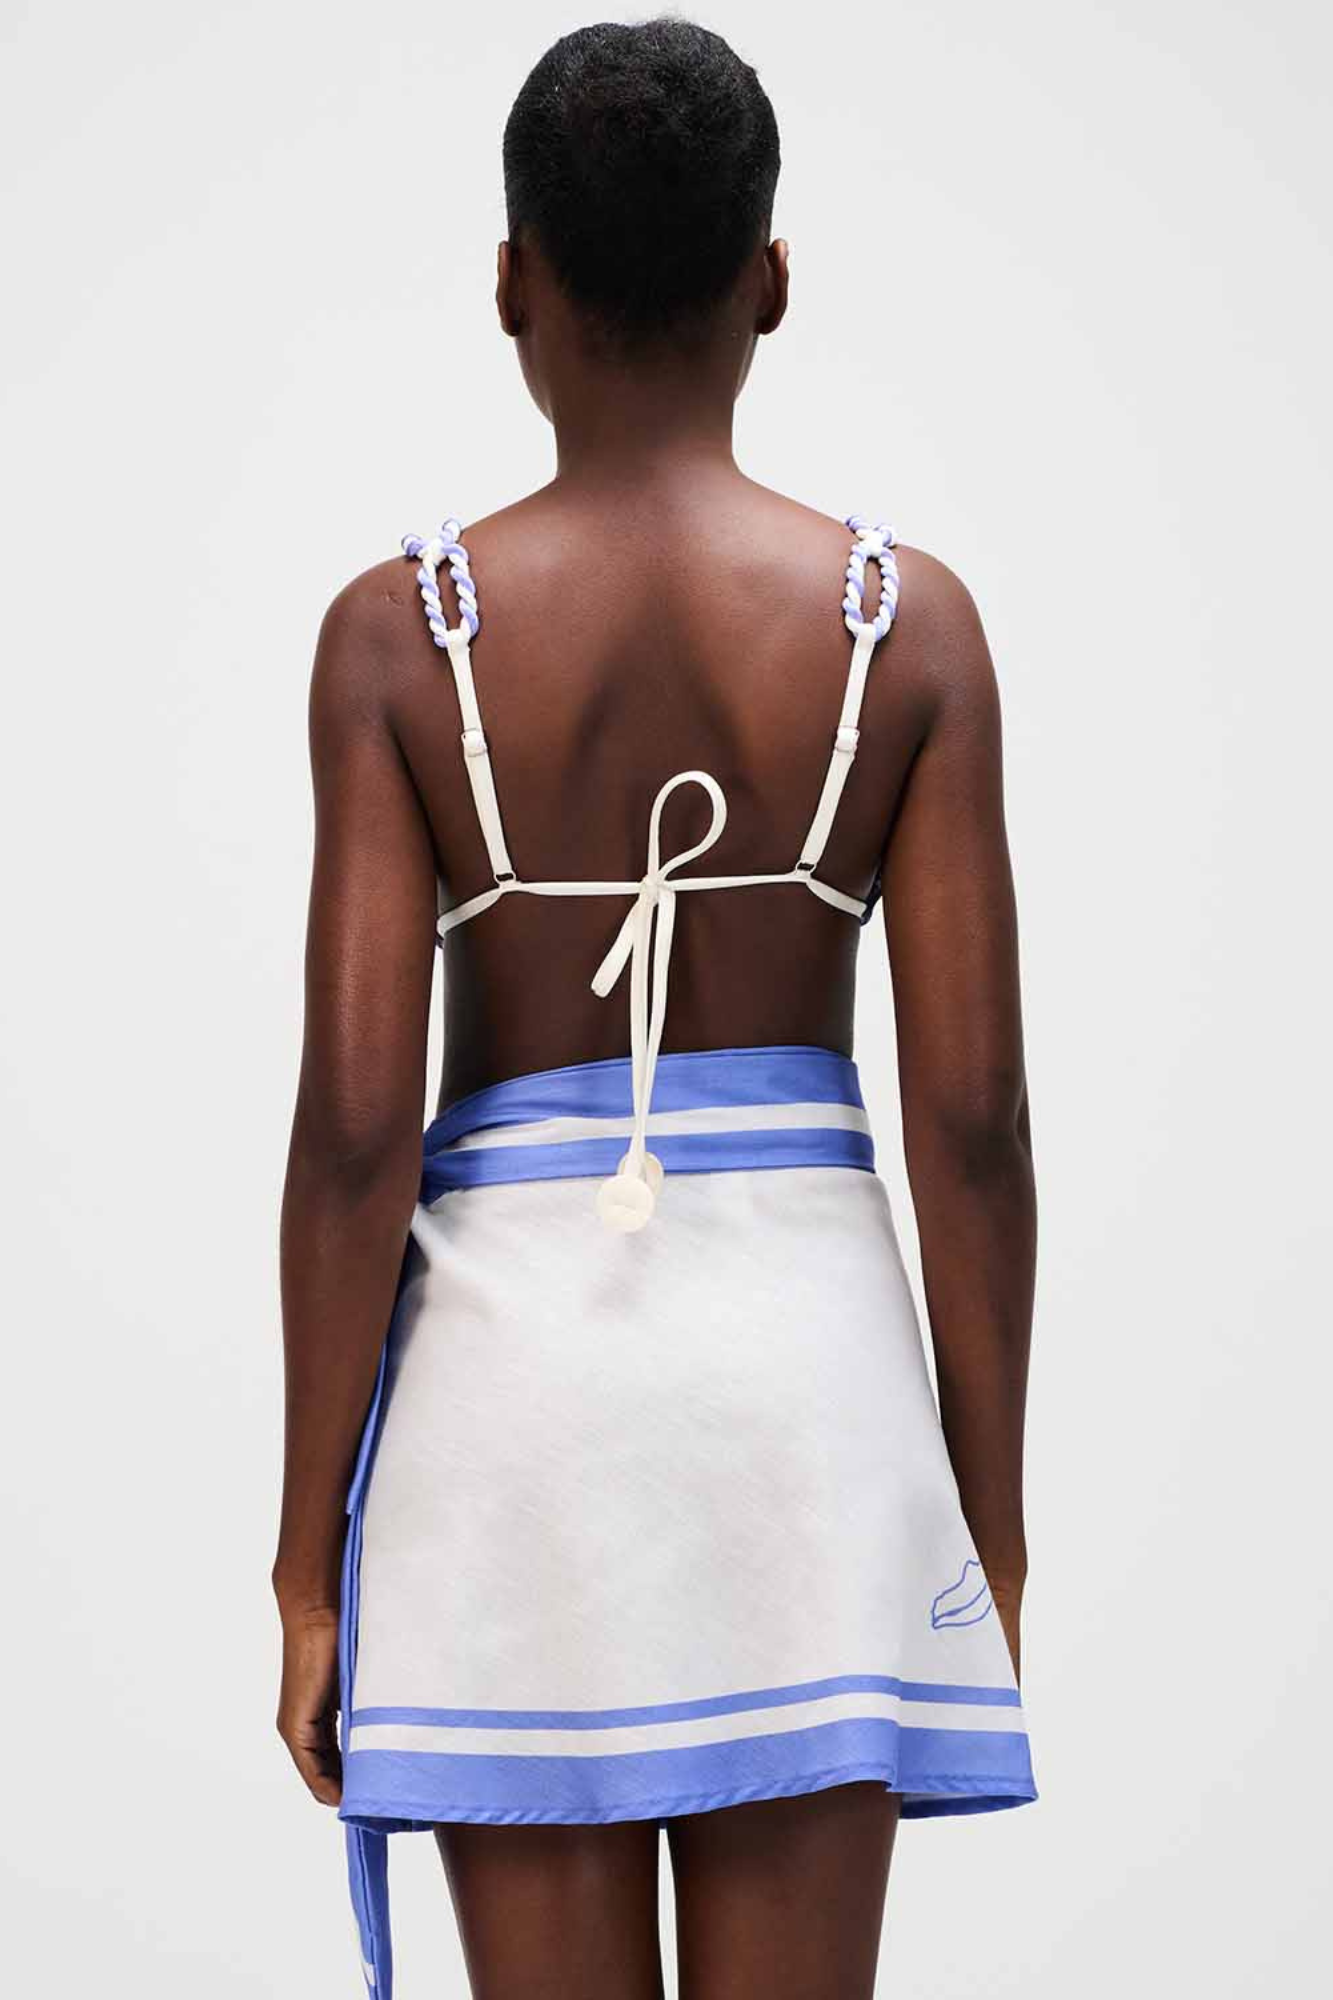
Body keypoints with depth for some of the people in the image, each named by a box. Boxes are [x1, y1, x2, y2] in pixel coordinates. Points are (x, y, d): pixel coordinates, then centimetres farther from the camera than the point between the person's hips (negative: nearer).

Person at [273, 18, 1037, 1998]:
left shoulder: (400, 634, -4)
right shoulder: (905, 624, -2)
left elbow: (354, 1128, -7)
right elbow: (974, 1115, -3)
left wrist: (311, 1560, 1)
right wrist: (990, 1520, 7)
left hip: (509, 1336, 0)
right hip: (804, 1348, 0)